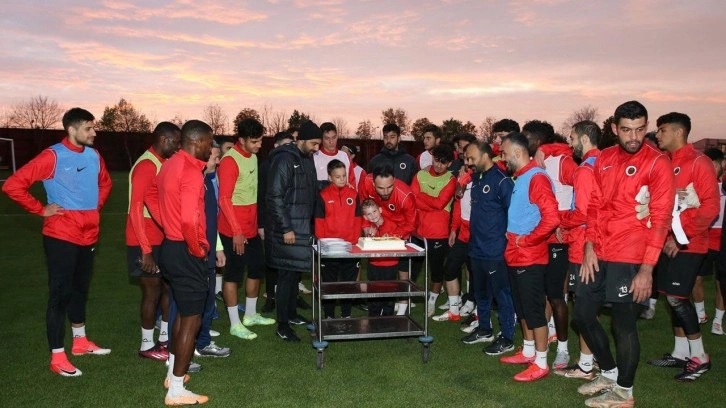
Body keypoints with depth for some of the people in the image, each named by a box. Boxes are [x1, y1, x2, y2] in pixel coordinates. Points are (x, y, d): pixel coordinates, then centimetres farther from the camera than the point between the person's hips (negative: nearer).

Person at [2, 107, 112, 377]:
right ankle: (57, 357, 7)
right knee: (60, 293, -1)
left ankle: (80, 342, 34)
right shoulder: (52, 156, -14)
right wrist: (41, 210, -11)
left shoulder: (94, 156, 5)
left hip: (88, 236, 7)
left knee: (80, 289, 18)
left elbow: (105, 182, 26)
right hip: (61, 237, -6)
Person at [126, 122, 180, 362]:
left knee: (169, 286, 15)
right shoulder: (146, 166, -19)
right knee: (152, 291, 1)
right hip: (145, 243, -9)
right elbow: (136, 208, -24)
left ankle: (165, 337, 29)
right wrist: (146, 249, -24)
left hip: (162, 240, 9)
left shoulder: (163, 164, 11)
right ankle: (147, 346, 16)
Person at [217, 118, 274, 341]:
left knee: (257, 268, 16)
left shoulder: (253, 157, 10)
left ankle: (251, 314, 33)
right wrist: (237, 231, -19)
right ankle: (235, 324, 13)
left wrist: (258, 223, 16)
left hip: (251, 228, 9)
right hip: (234, 230, -9)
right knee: (234, 273, 2)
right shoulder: (230, 161, -16)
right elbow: (224, 199, -19)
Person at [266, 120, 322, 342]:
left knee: (296, 271, 15)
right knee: (287, 273, -4)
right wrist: (286, 228, -19)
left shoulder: (307, 158, 11)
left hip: (303, 227, 8)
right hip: (287, 228, -8)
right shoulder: (284, 160, -15)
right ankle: (282, 325, 5)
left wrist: (310, 224, 14)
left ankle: (291, 313, 29)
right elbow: (275, 197, -18)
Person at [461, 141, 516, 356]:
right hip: (477, 248, 9)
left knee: (502, 294, 2)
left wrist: (505, 238, -14)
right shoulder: (476, 178, 11)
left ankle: (507, 338, 14)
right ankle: (484, 330, 35)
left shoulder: (502, 180, -14)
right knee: (480, 292, 19)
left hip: (496, 250, -9)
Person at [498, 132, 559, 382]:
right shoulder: (519, 178, 10)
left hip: (530, 258, -9)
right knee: (521, 307, 18)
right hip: (516, 256, 9)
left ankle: (541, 363, 10)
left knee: (534, 309, -1)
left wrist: (527, 240, -17)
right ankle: (528, 351, 31)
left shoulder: (537, 177, -17)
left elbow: (551, 218, -26)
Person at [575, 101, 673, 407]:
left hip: (630, 259, -6)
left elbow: (661, 219, -12)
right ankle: (609, 373, 34)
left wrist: (647, 268, -16)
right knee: (583, 315, 13)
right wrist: (589, 247, 2)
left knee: (624, 325, 3)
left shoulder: (657, 163, -8)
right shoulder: (604, 159, 9)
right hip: (598, 255, 6)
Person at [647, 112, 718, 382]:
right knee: (673, 297, 10)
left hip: (687, 244, -7)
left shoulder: (699, 162, -10)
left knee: (677, 297, -8)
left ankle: (699, 357, 6)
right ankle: (681, 353, 21)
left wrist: (681, 237, -17)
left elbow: (710, 207, -14)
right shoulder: (665, 164, 11)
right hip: (669, 242, 7)